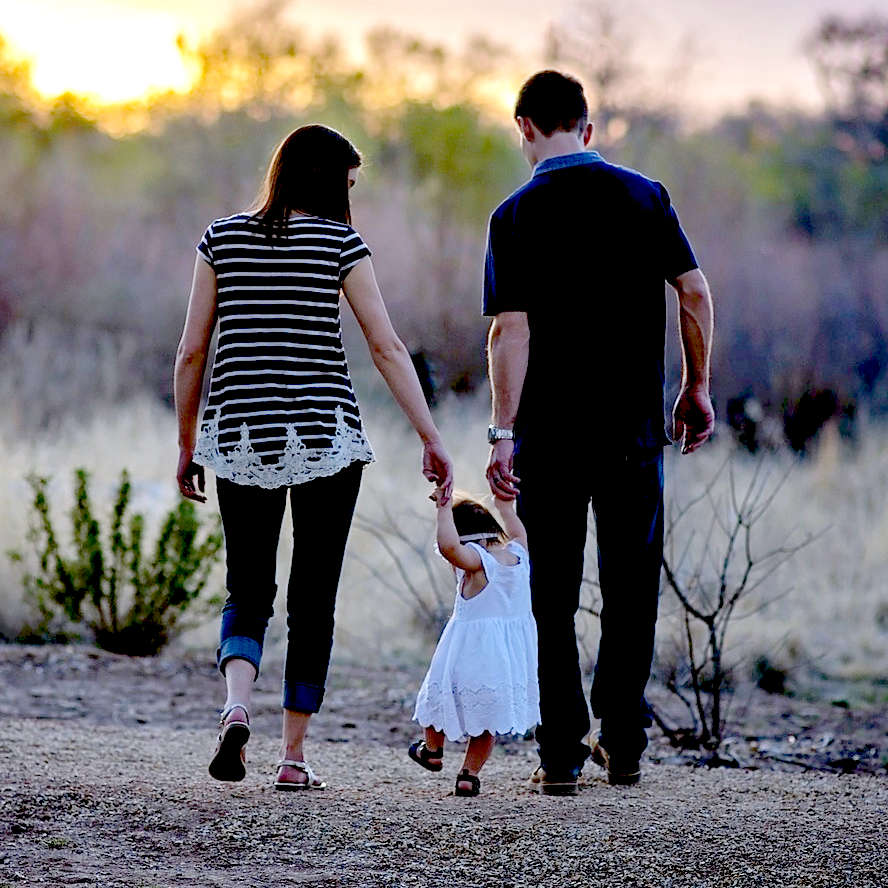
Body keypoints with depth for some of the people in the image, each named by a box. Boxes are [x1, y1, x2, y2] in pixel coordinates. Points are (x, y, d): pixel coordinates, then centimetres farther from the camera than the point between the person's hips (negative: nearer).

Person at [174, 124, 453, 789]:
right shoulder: (340, 242, -2)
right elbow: (387, 348, -6)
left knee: (248, 593, 10)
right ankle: (294, 755, 8)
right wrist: (432, 440, -4)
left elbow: (192, 351, 6)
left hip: (241, 435, 2)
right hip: (325, 435, -2)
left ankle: (237, 706, -18)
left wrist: (187, 445, 14)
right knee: (314, 598, 8)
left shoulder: (223, 238, 6)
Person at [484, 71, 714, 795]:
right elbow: (695, 292, 1)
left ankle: (562, 754, 4)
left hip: (550, 431, -2)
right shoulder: (645, 195, 3)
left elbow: (511, 329, -12)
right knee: (631, 585, 11)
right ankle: (624, 741, 8)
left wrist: (503, 433, -14)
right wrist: (697, 388, 11)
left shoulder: (517, 216, -5)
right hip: (636, 423, 2)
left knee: (553, 594, 6)